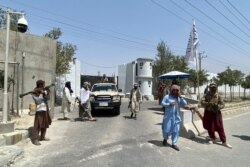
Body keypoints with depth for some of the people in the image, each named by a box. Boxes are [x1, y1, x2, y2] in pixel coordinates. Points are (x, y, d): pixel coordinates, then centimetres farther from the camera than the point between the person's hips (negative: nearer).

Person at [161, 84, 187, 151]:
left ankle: (174, 144, 16)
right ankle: (165, 139, 32)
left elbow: (184, 104, 0)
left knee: (176, 130, 5)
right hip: (168, 116, -3)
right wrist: (169, 104, -18)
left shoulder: (179, 98, 10)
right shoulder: (167, 97, -1)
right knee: (166, 129, 1)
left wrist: (180, 97, -9)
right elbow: (162, 103, -3)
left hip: (176, 117, 4)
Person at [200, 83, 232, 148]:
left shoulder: (219, 96, -1)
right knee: (209, 127, 9)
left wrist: (217, 106, -22)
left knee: (220, 128, 2)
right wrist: (208, 103, -29)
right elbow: (202, 102, -14)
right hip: (208, 113, 0)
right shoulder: (206, 95, -2)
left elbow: (222, 105, -2)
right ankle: (212, 138, 31)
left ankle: (224, 142, 11)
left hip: (216, 113, 0)